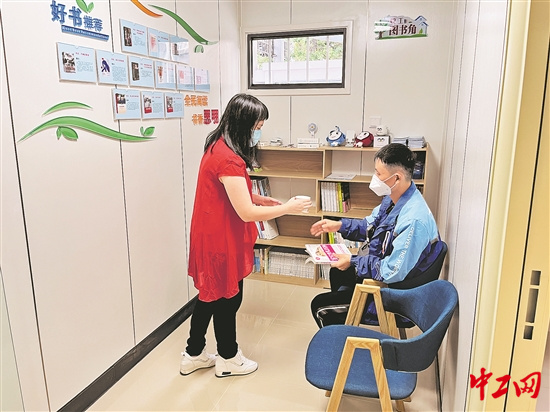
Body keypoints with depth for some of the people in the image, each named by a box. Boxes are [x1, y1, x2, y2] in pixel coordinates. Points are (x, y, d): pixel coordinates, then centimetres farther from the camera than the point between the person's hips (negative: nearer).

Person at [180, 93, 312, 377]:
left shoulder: (218, 147, 5)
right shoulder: (229, 160, -26)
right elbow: (247, 213, -27)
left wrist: (260, 199, 7)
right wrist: (287, 208, -15)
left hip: (211, 235, 10)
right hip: (221, 240, -10)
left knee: (210, 296, 20)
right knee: (227, 298, 10)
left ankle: (193, 355, 37)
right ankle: (228, 359, 32)